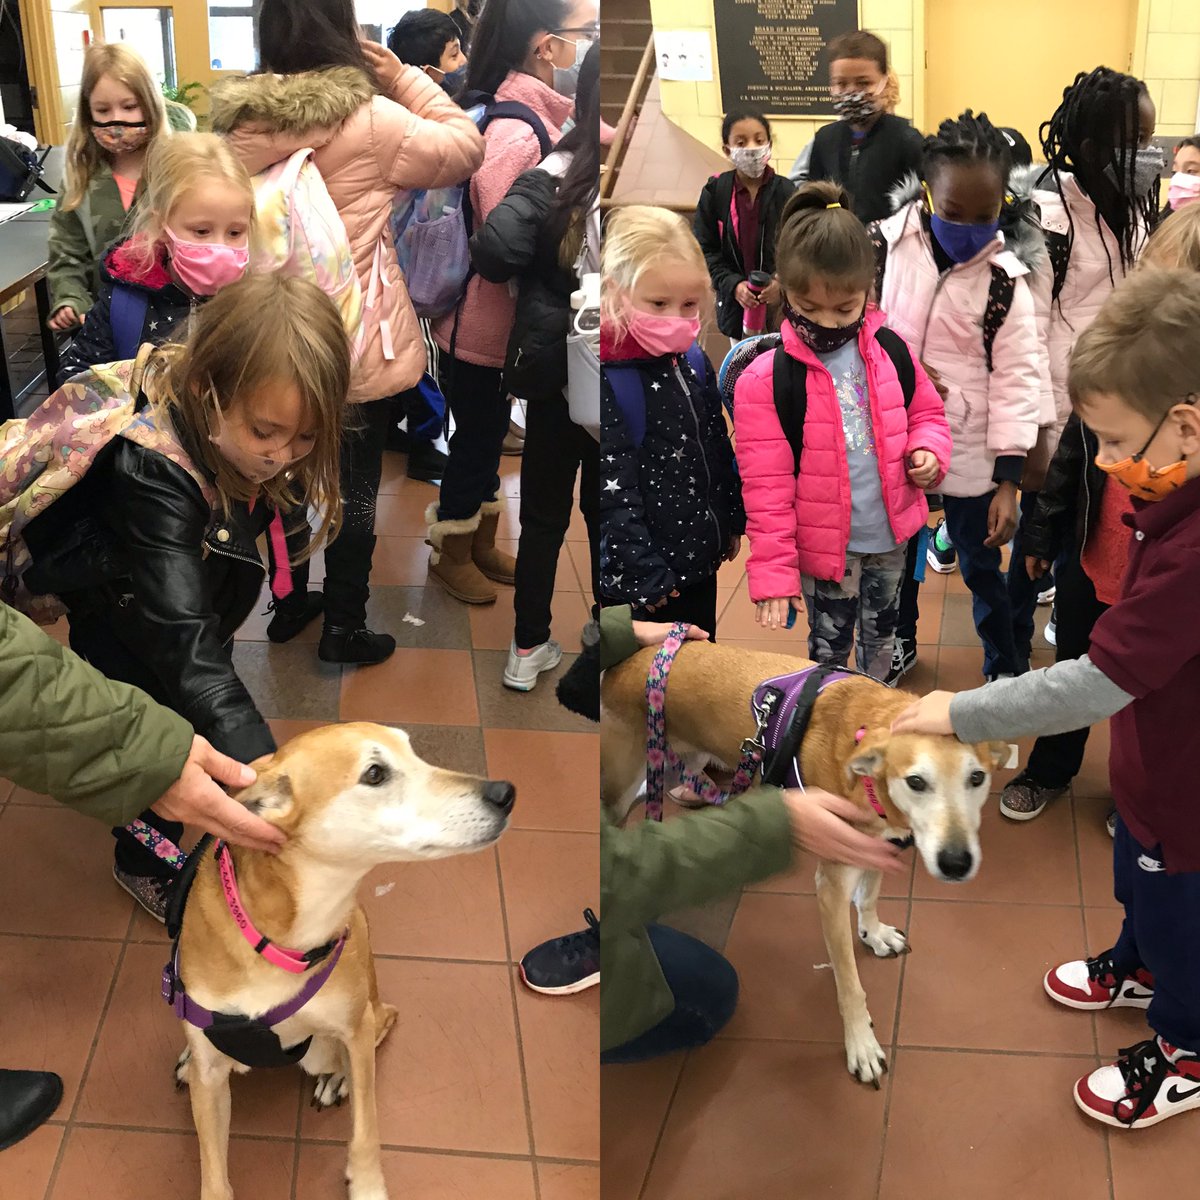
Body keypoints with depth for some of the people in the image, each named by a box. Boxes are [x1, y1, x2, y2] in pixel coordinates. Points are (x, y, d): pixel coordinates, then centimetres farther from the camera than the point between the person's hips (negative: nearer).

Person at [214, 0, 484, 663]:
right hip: (357, 344, -4)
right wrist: (403, 77, -1)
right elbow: (466, 146, -3)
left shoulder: (239, 123, -5)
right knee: (352, 485, 9)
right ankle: (344, 627, 19)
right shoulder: (372, 120, -17)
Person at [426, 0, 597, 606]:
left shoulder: (543, 116, 1)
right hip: (483, 324, -8)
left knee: (489, 436, 21)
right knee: (476, 439, 9)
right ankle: (451, 555, 28)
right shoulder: (513, 135, -27)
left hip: (507, 323, 8)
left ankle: (482, 543, 39)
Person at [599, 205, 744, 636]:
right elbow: (612, 492, -22)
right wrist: (644, 575, -21)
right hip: (645, 575, -7)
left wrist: (732, 521, 19)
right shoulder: (608, 378, -20)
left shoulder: (694, 362, 3)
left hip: (701, 558, 7)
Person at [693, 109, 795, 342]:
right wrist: (733, 285, -17)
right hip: (736, 303, 1)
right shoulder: (715, 192, -6)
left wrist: (783, 282, -22)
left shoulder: (785, 191, -8)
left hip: (781, 304, -1)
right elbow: (705, 250, -4)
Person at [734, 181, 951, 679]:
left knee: (881, 642, 24)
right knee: (828, 652, 13)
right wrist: (773, 571, -16)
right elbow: (766, 487, -15)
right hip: (825, 547, -4)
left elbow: (925, 413, 13)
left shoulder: (890, 353, -5)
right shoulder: (765, 380, -16)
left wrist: (928, 451, -11)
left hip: (891, 539, 4)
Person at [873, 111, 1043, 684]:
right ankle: (899, 642, 43)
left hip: (970, 450, -2)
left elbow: (1017, 377, -11)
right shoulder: (885, 244, -9)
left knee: (981, 564, 10)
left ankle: (1005, 666, 30)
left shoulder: (1005, 279, -13)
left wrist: (1009, 479, -13)